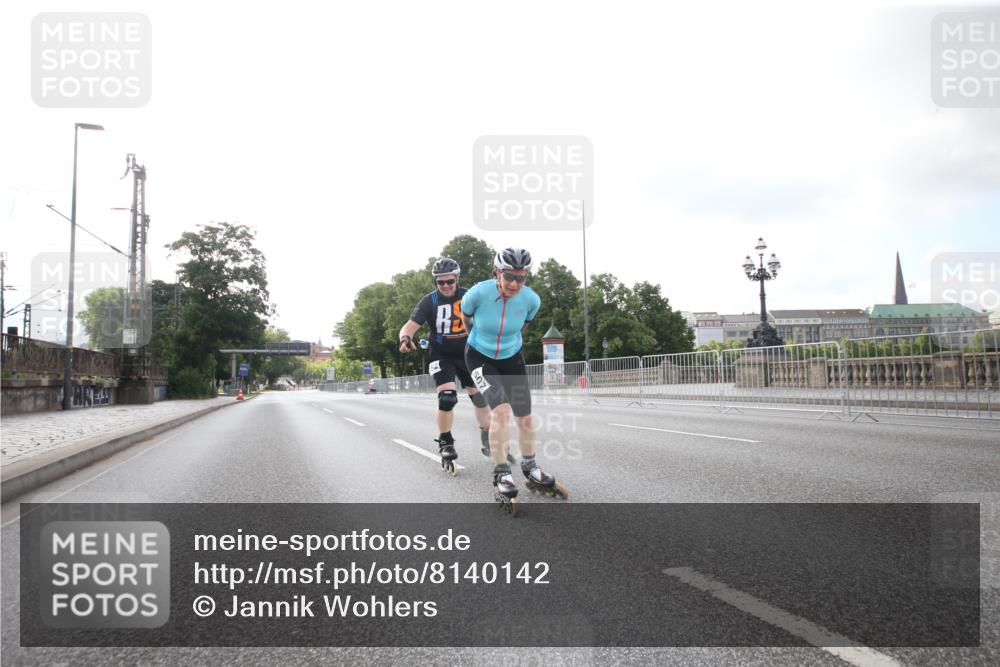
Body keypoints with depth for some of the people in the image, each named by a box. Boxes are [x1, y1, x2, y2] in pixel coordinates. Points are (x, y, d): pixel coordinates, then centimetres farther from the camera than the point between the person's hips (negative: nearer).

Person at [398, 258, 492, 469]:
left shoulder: (468, 297, -8)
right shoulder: (430, 301, -13)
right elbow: (410, 325, -20)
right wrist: (405, 337, -41)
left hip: (467, 354, 3)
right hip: (441, 355, -2)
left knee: (480, 396, 6)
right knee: (447, 398, -18)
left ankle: (488, 438, 26)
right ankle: (446, 444, 0)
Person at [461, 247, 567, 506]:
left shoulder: (531, 299, -20)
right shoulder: (478, 293, -28)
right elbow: (465, 316, -3)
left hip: (511, 358, 3)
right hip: (479, 357, -3)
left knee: (525, 418, 4)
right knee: (501, 410, -23)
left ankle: (530, 470, 28)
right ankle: (501, 474, -8)